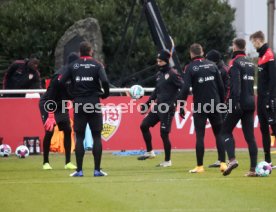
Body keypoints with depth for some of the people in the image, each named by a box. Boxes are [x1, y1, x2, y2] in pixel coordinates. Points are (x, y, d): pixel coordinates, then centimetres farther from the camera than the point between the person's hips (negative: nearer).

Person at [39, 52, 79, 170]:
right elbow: (50, 97, -28)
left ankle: (68, 162, 1)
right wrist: (50, 116, -31)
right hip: (48, 105, -7)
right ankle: (45, 162, 1)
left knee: (67, 130, -2)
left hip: (61, 105, 7)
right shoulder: (60, 76, -28)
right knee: (49, 132, -12)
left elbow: (71, 94, 4)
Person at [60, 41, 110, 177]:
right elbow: (105, 81, -15)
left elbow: (61, 82, -1)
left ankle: (79, 170, 2)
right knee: (96, 136, 4)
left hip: (78, 105, 1)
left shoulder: (73, 66, 4)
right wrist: (105, 94, 2)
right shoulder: (96, 65, -1)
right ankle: (97, 170, 0)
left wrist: (70, 95, 11)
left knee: (79, 137, 6)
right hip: (94, 103, -1)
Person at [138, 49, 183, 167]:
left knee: (164, 134, -6)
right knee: (144, 126, 7)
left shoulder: (172, 74, -12)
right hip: (158, 106, 8)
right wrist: (147, 103, 22)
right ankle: (149, 152, 19)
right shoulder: (159, 74, 13)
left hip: (167, 109, -8)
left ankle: (167, 161, 7)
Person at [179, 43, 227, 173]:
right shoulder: (212, 65, 6)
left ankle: (199, 166, 1)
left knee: (200, 136, 1)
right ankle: (222, 163, 2)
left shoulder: (190, 68, -5)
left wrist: (181, 107, -8)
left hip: (199, 107, -3)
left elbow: (185, 89, -13)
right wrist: (221, 102, 15)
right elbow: (221, 86, 5)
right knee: (218, 134, 9)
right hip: (215, 105, 3)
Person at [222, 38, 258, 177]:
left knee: (226, 131, 6)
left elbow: (235, 85, -18)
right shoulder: (250, 64, 15)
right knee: (250, 136, 5)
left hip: (239, 103, -6)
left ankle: (232, 159, -14)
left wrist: (235, 102, -23)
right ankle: (253, 169, 0)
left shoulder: (235, 63, -8)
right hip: (251, 103, 6)